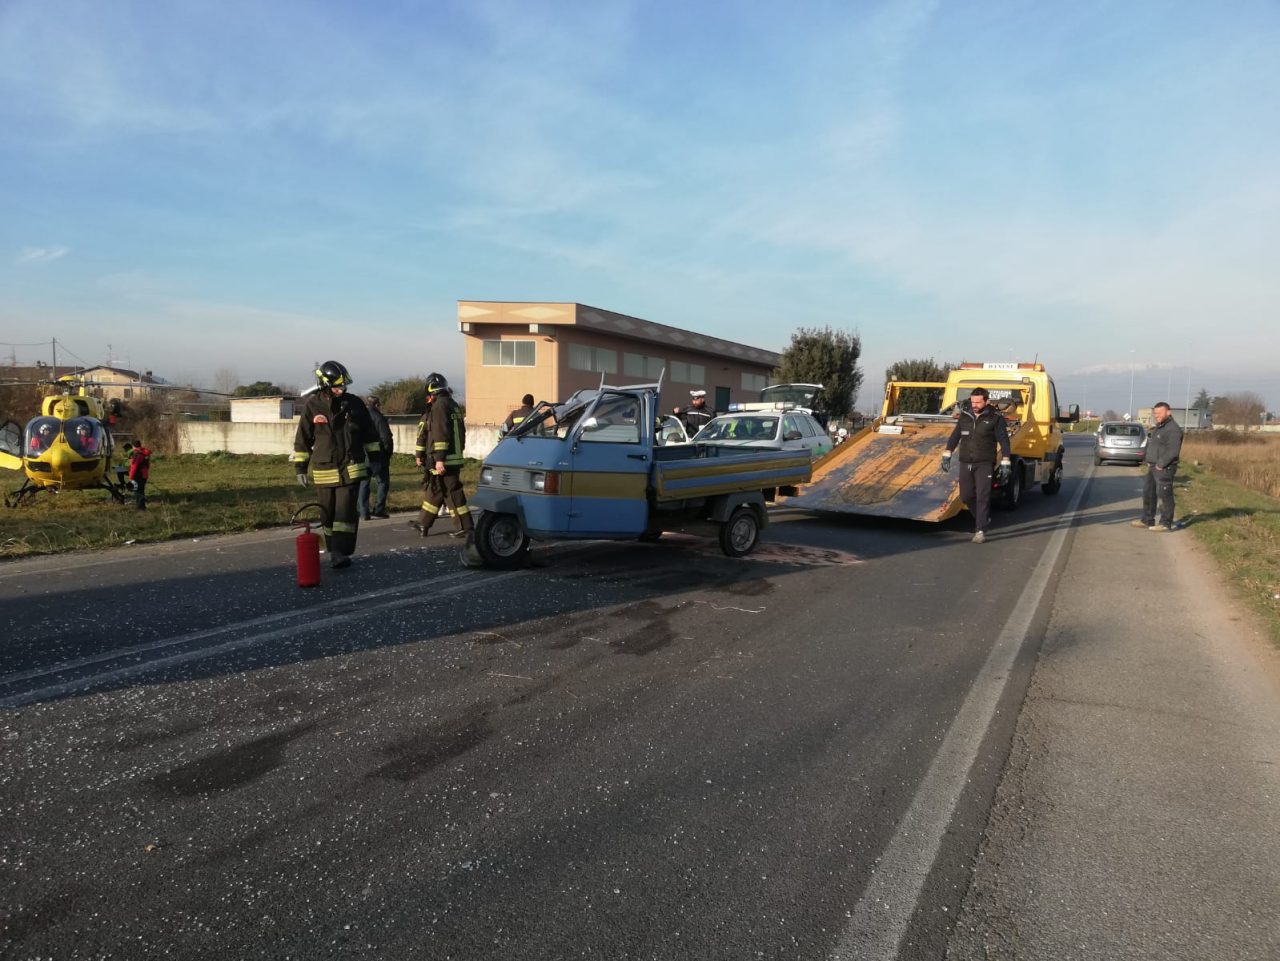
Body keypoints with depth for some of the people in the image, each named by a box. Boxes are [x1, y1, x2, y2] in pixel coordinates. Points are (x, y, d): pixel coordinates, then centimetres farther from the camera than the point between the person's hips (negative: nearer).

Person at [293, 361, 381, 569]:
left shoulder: (354, 403, -2)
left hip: (351, 468, -1)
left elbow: (369, 433, 8)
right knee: (328, 514, 10)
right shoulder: (313, 405, -4)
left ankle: (341, 552, -7)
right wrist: (300, 467, 4)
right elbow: (302, 439, 4)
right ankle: (334, 550, 26)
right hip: (324, 470, 1)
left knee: (346, 511, -9)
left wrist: (375, 458, 7)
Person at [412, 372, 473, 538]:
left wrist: (439, 459, -23)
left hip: (444, 461, -10)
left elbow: (440, 434, -21)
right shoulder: (453, 405, 17)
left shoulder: (439, 406, -13)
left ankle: (465, 526, -2)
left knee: (452, 492, -5)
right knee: (434, 490, 15)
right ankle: (423, 524, 23)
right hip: (455, 458, 10)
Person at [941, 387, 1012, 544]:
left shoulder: (995, 418, -5)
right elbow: (955, 435, 15)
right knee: (966, 496, 7)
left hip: (984, 464, -5)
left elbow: (1004, 441, -5)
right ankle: (984, 519, 30)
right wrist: (947, 455, 11)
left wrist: (1005, 464, -9)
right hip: (965, 462, 5)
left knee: (982, 496, -10)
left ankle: (980, 531, -8)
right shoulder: (965, 415, 6)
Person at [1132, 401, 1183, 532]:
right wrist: (1149, 462, 11)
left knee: (1164, 496, -5)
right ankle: (1147, 520, 22)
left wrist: (1161, 464, -18)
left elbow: (1173, 450, -21)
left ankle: (1166, 523, 2)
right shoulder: (1158, 428, 18)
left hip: (1165, 469, -10)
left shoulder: (1173, 429, -13)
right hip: (1153, 467, 10)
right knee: (1148, 493, 13)